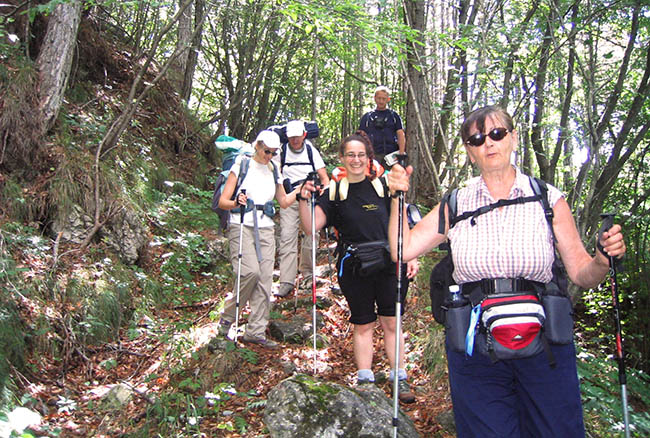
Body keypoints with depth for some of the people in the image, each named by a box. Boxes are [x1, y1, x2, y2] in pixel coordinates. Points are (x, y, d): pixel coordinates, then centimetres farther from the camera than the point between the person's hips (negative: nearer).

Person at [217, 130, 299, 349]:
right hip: (242, 226, -5)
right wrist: (236, 202, -23)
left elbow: (284, 202, 23)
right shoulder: (242, 165, 2)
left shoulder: (273, 171, 17)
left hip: (265, 229, 5)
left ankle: (256, 331, 4)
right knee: (251, 271, -21)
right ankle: (227, 318, -1)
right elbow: (222, 201, -2)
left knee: (265, 278, -3)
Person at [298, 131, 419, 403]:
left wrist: (410, 257, 0)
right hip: (353, 268, 0)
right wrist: (304, 200, -21)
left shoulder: (383, 186, 2)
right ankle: (365, 380, 20)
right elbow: (311, 227, -6)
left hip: (388, 265, 0)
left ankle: (399, 378, 19)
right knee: (363, 325, 10)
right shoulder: (334, 192, 2)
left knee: (392, 322, 6)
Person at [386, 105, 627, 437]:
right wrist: (399, 197, -7)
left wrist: (604, 258, -19)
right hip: (473, 344, 1)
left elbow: (582, 275, 1)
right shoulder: (456, 205, 3)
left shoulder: (549, 200, 0)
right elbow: (402, 249, 1)